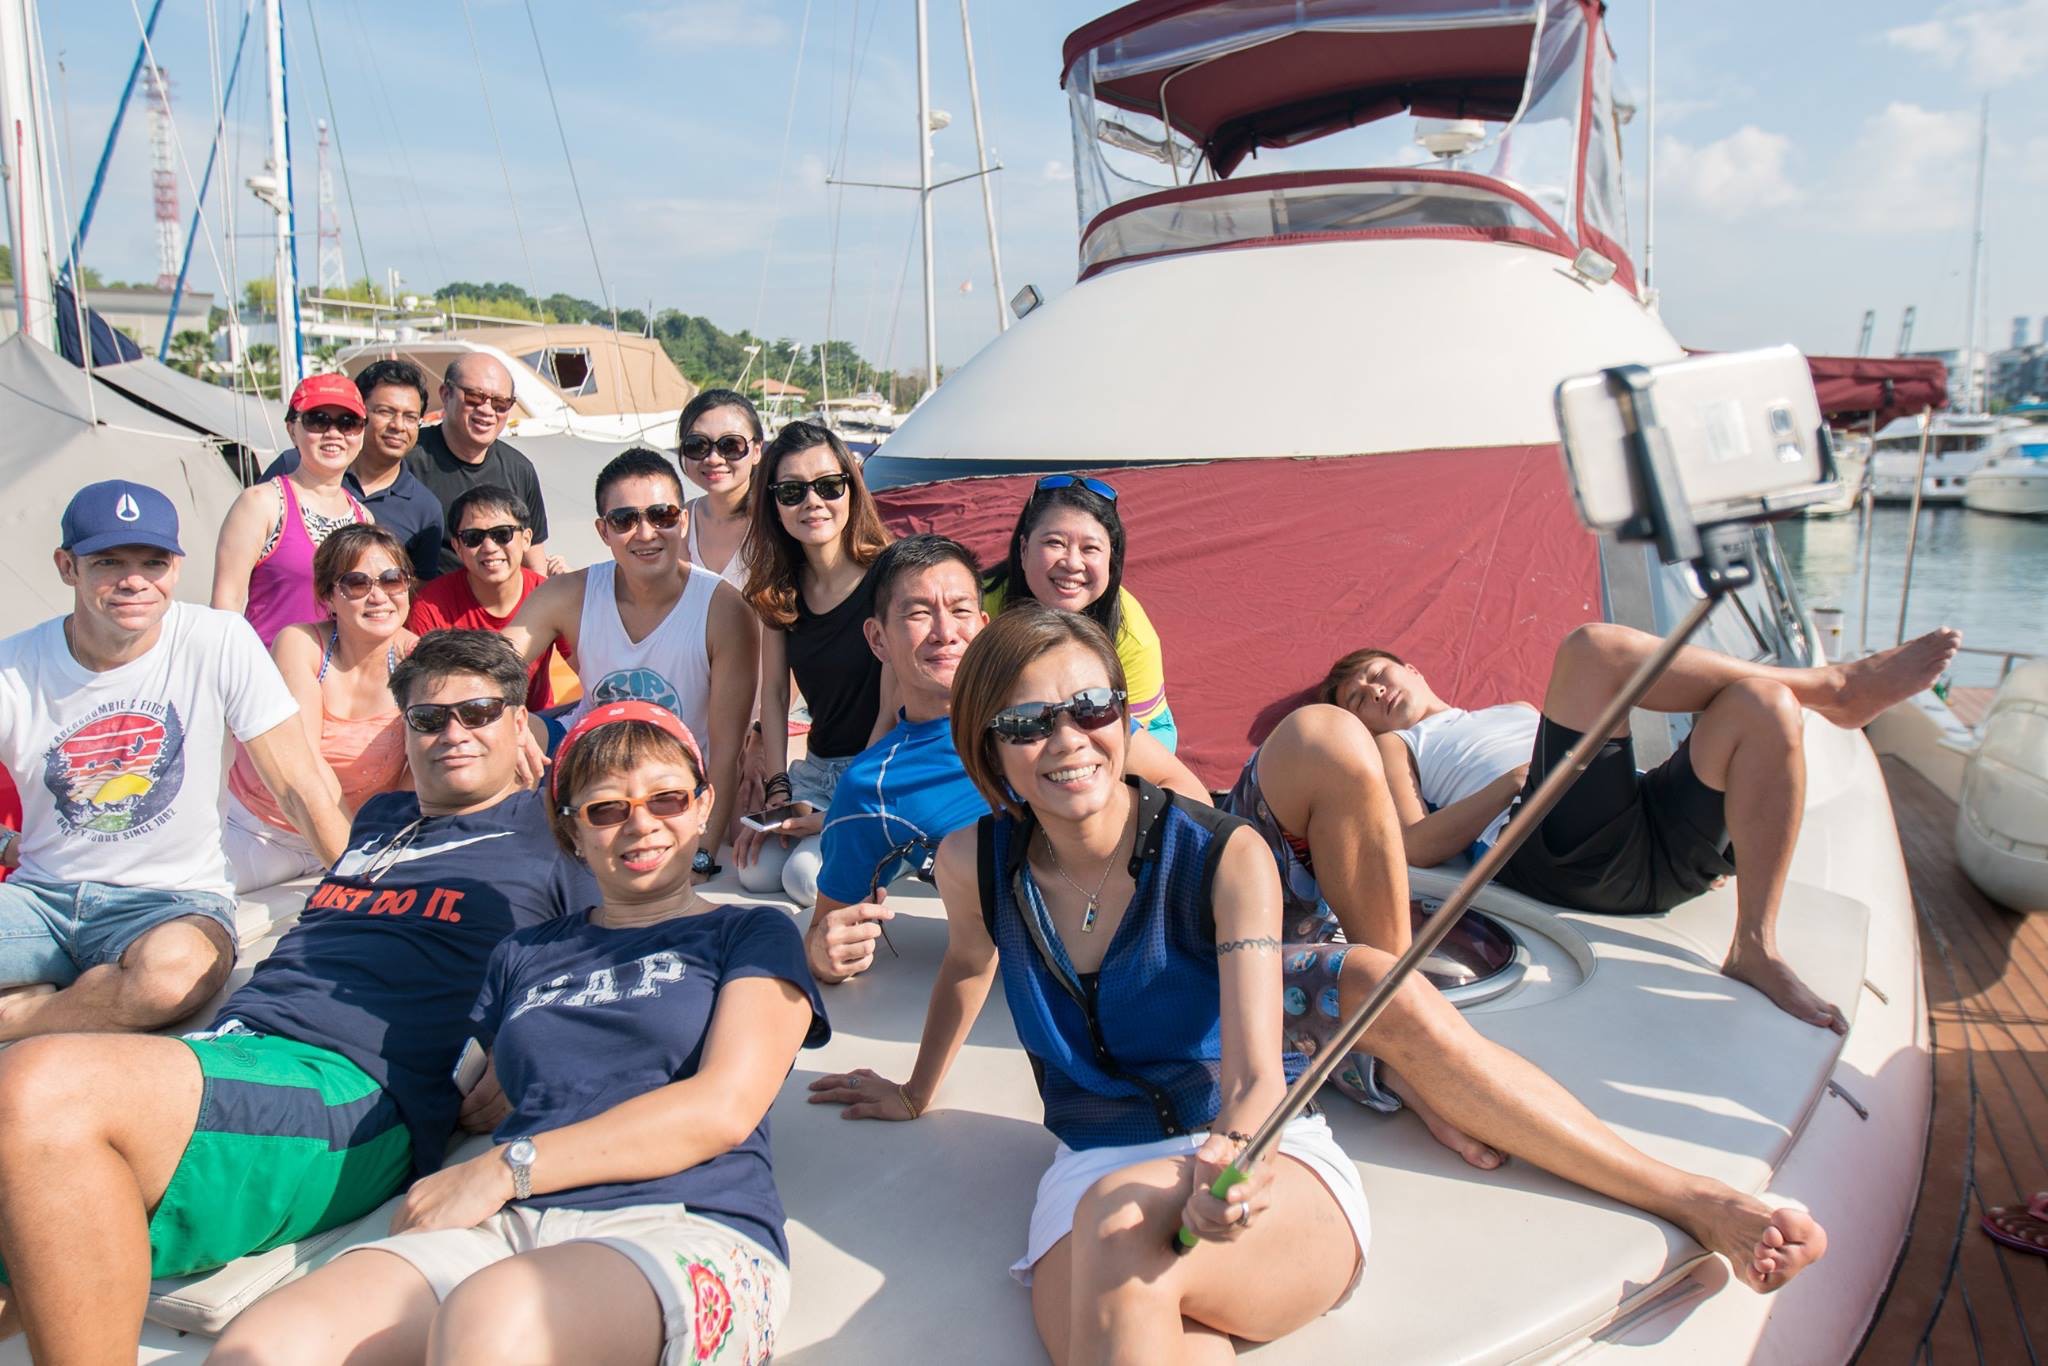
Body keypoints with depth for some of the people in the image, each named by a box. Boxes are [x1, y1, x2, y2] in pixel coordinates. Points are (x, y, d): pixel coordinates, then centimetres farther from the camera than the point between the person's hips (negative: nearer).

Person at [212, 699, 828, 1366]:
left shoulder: (752, 935, 15)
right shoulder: (523, 955, 30)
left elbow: (724, 1109, -1)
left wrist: (507, 1168, -5)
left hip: (686, 1230, -4)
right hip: (503, 1229, 4)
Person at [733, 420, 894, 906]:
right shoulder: (780, 589, 4)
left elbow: (894, 707, -15)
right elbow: (773, 693, 7)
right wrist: (778, 791, -3)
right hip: (816, 769, 6)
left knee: (808, 876, -23)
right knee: (757, 870, -15)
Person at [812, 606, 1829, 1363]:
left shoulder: (1224, 856, -11)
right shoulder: (976, 865, -3)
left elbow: (1257, 1076, -16)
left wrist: (1224, 1162, -38)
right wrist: (921, 1091, 33)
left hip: (1267, 1158, 0)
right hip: (1096, 1166, 1)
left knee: (1121, 1233, -37)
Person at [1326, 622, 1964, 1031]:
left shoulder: (1516, 712, 41)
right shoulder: (1395, 746, 25)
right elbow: (1416, 847, 5)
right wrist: (1517, 778, -5)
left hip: (1660, 842, 6)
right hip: (1561, 854, -6)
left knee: (1762, 704, -18)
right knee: (1594, 648, -19)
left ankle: (1755, 948, -22)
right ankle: (1835, 685, -4)